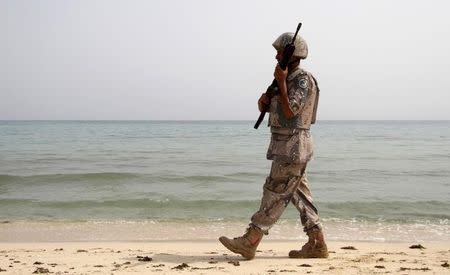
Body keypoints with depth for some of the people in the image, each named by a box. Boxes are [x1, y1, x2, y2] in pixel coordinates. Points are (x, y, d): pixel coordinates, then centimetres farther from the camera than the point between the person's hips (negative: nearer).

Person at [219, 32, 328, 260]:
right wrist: (263, 100, -4)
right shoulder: (286, 78, 16)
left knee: (275, 193, -6)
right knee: (299, 194, 10)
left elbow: (289, 111, -23)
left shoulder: (303, 80, -13)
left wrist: (281, 82, -17)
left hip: (293, 146, -10)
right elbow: (264, 108, 19)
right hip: (284, 146, 10)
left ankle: (249, 243, -3)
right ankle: (317, 245, 15)